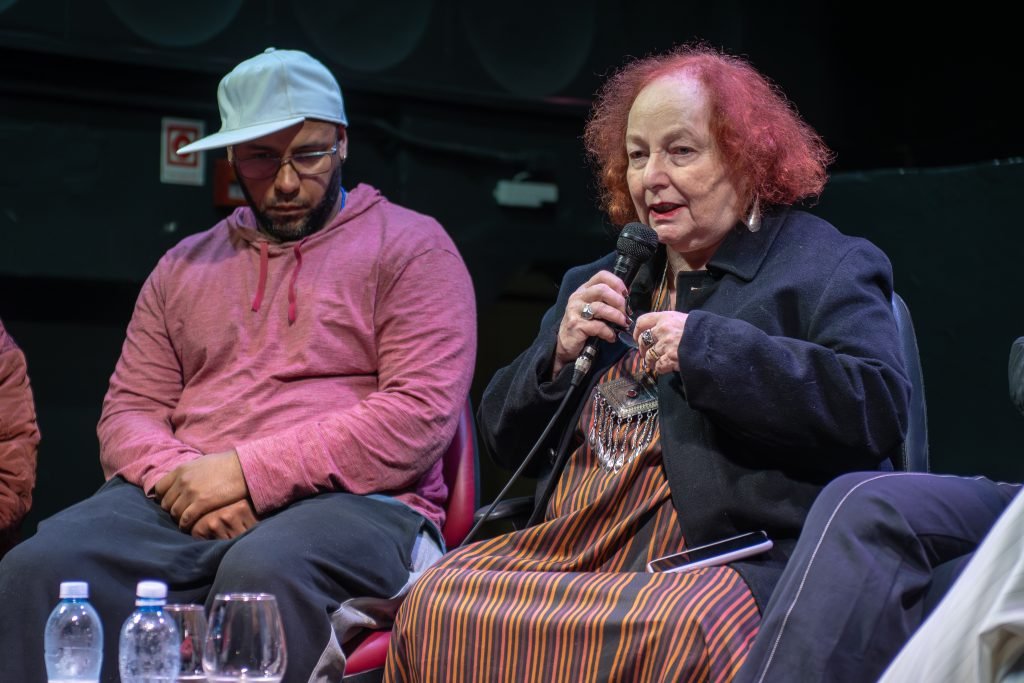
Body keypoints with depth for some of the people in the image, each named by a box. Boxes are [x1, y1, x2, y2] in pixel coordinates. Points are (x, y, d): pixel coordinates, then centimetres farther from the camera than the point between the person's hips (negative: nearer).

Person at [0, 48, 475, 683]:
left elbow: (420, 414, -6)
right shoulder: (184, 267, 23)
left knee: (263, 572, -40)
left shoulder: (411, 248, 7)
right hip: (184, 503, 4)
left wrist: (248, 471, -12)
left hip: (349, 502, -4)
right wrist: (181, 478, -6)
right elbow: (128, 411, 19)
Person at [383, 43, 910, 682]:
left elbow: (879, 406, -13)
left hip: (735, 556, -5)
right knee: (437, 601, -21)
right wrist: (559, 352, 3)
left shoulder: (828, 266, 6)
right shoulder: (604, 281, 26)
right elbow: (505, 435, 24)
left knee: (682, 628, -38)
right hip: (566, 549, 6)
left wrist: (706, 346, -15)